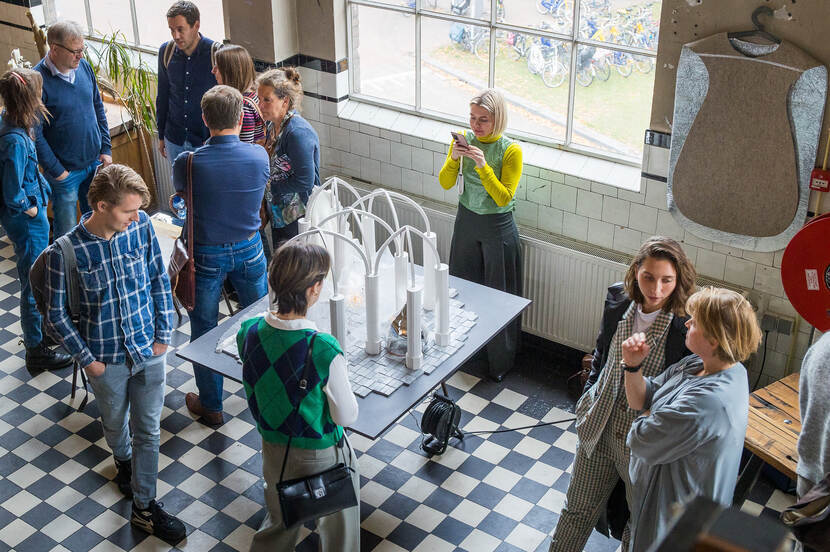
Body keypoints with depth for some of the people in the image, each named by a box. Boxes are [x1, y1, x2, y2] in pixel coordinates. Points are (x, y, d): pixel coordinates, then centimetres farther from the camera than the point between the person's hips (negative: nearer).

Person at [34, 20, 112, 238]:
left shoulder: (84, 67, -1)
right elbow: (35, 135, -17)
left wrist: (106, 149, 7)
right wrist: (56, 171, -15)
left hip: (95, 162, 6)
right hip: (65, 171, -6)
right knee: (67, 231, 7)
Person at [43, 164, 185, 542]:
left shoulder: (141, 226, -13)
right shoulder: (66, 252, -23)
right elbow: (57, 315, -11)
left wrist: (163, 333, 0)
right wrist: (87, 359, -10)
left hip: (149, 350, 2)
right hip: (107, 359, -2)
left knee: (148, 431, 11)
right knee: (115, 425, 23)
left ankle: (144, 508, 26)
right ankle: (123, 460, 56)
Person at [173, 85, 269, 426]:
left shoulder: (188, 163, -22)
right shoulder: (259, 156, -16)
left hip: (206, 255, -2)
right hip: (249, 250, 2)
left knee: (204, 329, 14)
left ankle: (211, 405, 26)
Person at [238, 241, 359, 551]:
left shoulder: (248, 333, -16)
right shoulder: (324, 350, -32)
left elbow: (255, 395, 1)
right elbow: (347, 416, -19)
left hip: (273, 451, 5)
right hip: (321, 456, -5)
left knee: (277, 526, 29)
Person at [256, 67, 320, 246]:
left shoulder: (298, 132, -24)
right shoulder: (272, 124, 5)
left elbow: (306, 181, -25)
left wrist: (270, 188, -15)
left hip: (298, 220, -9)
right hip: (278, 214, 9)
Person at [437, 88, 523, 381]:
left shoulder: (511, 151, -17)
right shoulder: (464, 139, -5)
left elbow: (504, 198, -21)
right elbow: (445, 183, -4)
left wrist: (483, 166, -32)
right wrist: (453, 159, -24)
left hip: (497, 227, -4)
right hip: (466, 221, 5)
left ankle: (501, 360, 21)